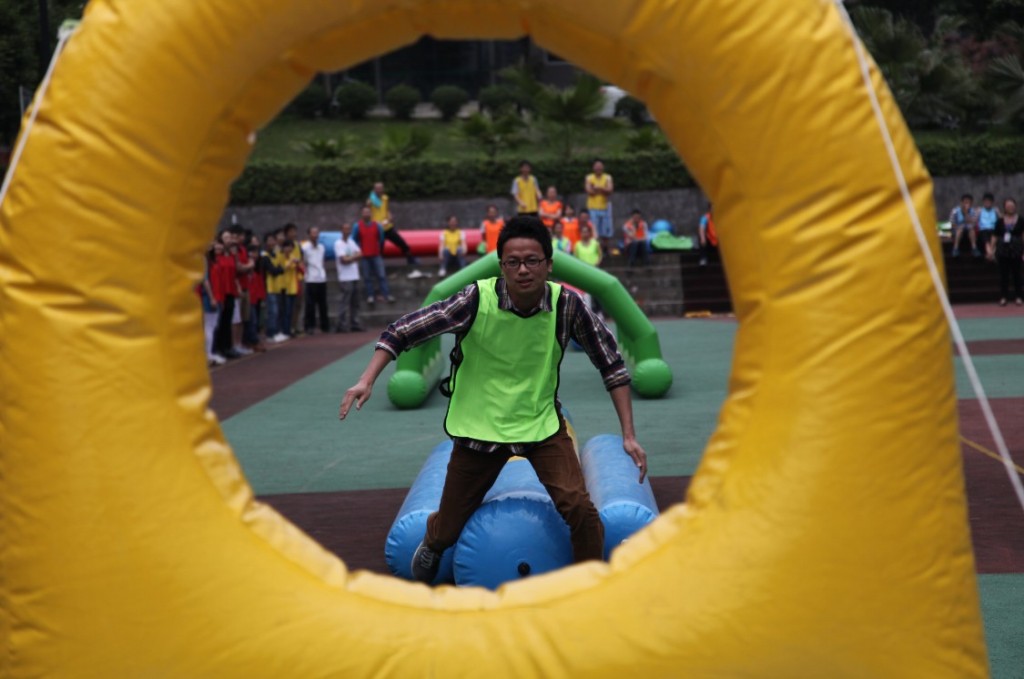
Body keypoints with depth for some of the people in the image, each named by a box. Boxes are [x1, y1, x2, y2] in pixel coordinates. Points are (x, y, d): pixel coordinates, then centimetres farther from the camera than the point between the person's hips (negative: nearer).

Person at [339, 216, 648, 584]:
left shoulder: (566, 305, -16)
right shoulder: (477, 299, -21)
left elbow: (610, 362, -6)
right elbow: (403, 330, -16)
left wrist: (629, 435, -9)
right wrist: (367, 380, -29)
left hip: (542, 423, 1)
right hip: (479, 427, 0)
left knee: (579, 508, -18)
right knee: (448, 529, 10)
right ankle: (430, 549, 49)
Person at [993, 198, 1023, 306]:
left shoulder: (1020, 221, 1)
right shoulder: (1000, 221, 5)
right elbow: (995, 237, 8)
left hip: (1016, 250, -1)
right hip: (1002, 249, 1)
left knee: (1016, 273, 2)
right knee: (1003, 274, 3)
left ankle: (1019, 297, 9)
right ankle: (1003, 297, 8)